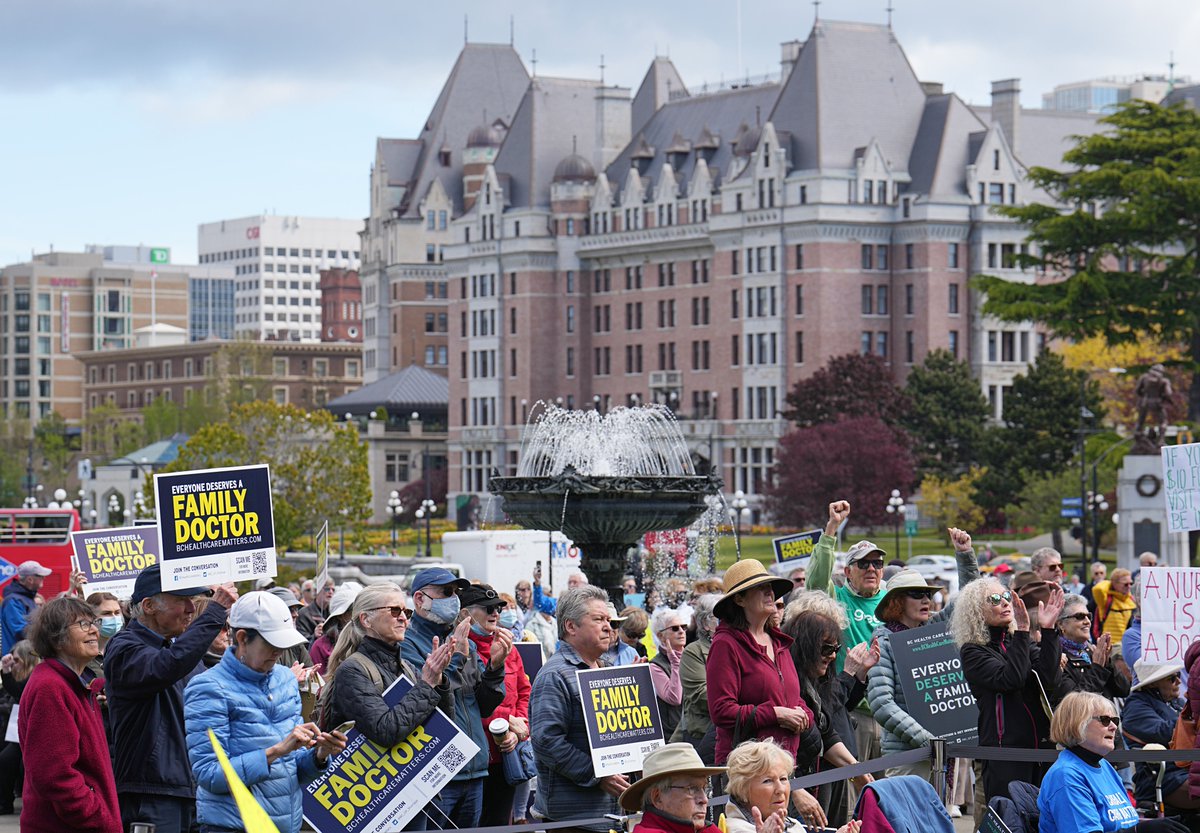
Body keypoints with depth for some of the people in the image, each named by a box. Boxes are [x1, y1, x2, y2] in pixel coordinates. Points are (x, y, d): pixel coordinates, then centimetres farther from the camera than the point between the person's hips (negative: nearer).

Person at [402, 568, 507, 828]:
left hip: (473, 772, 8)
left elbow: (485, 706, 14)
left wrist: (495, 666, -1)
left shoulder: (464, 643, 17)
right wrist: (455, 658, -18)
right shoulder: (407, 644, -7)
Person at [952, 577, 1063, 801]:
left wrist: (1048, 630, -6)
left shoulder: (1018, 642, 17)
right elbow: (1010, 680, -16)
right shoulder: (972, 652, 1)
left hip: (1040, 747, 5)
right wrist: (1022, 632, -16)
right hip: (1005, 750, -5)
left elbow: (1050, 680, -1)